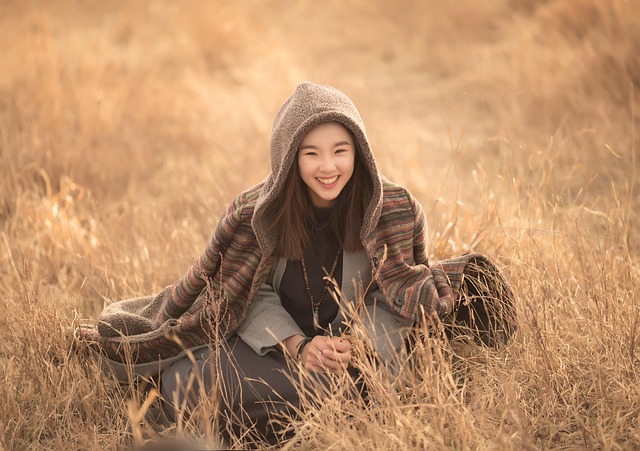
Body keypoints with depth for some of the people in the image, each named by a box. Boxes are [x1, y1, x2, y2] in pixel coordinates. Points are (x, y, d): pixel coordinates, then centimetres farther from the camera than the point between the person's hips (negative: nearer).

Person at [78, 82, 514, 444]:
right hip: (270, 341, 0)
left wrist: (359, 345, -30)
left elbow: (394, 296, -11)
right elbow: (256, 296, -9)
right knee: (185, 381, -23)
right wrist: (298, 347, -27)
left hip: (360, 349, 1)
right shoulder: (258, 212, -14)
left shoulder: (391, 209, -15)